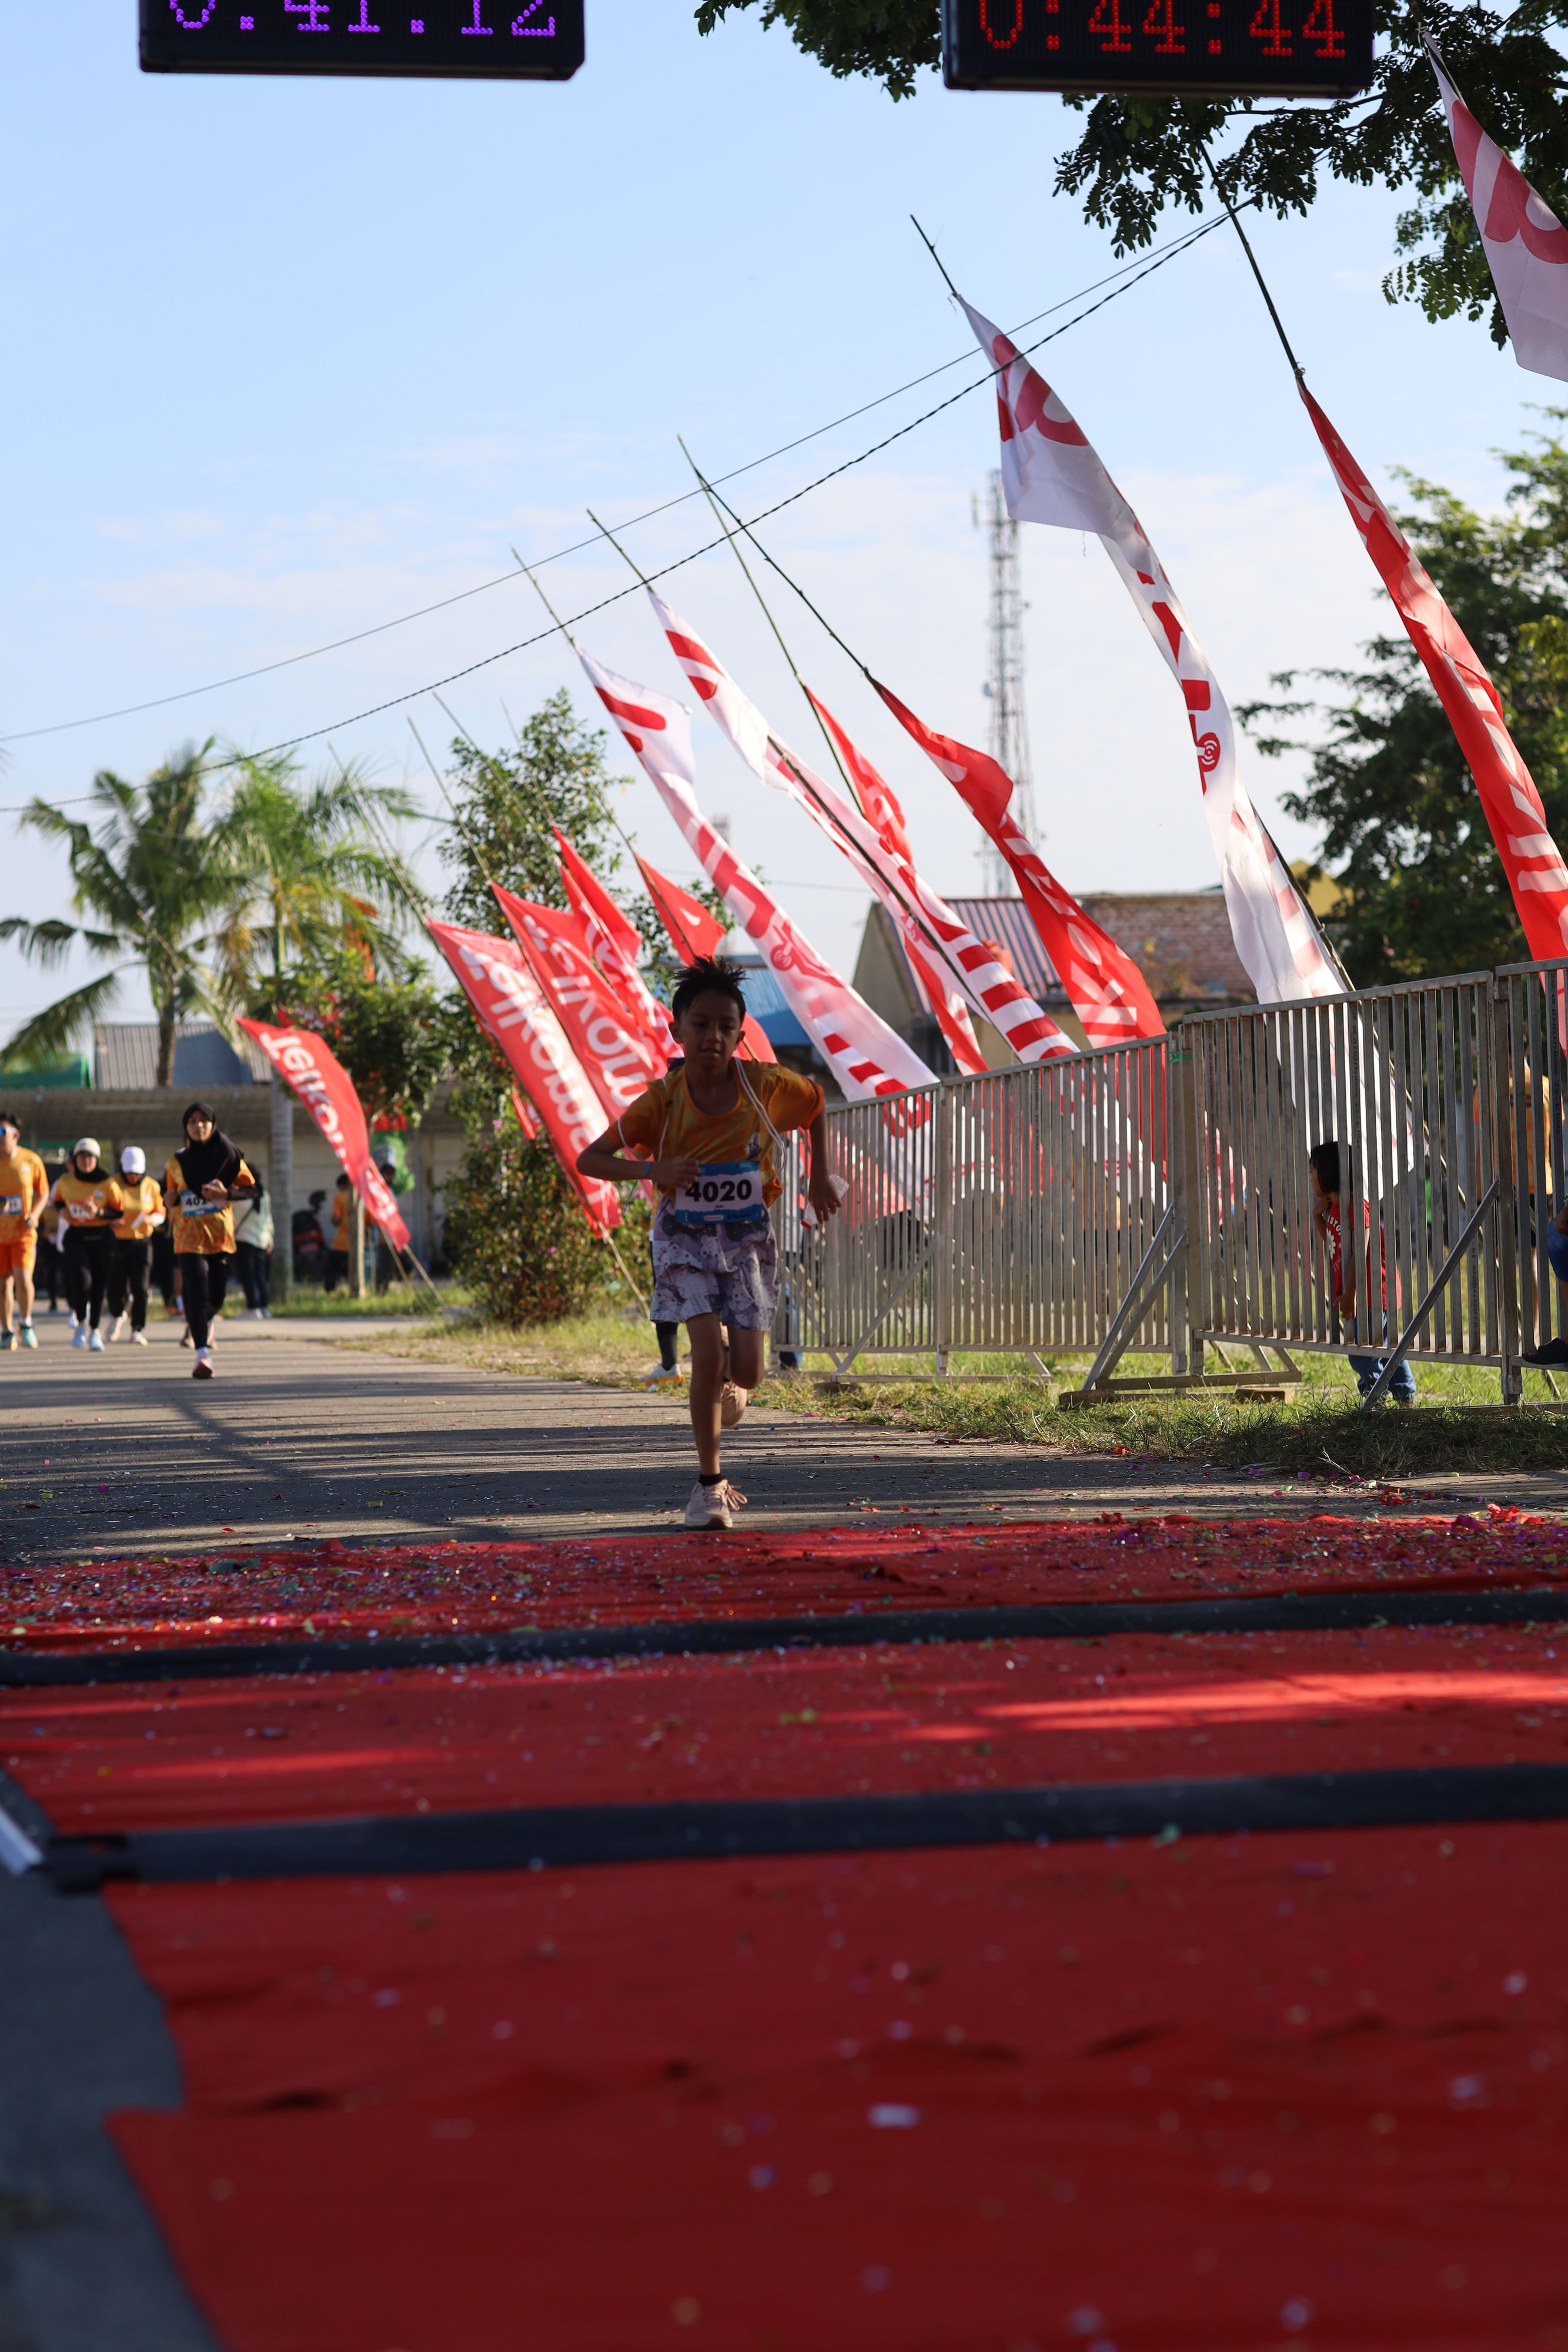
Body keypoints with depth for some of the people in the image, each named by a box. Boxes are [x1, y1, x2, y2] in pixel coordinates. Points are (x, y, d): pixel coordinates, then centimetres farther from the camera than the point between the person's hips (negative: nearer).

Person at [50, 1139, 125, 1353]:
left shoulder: (107, 1184, -5)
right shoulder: (65, 1182, 2)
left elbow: (119, 1212, -1)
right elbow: (56, 1199, 21)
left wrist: (99, 1212, -17)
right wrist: (62, 1210, 0)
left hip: (101, 1237, 0)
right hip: (76, 1237, 0)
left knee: (99, 1285, 4)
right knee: (81, 1280, -18)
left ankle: (95, 1330, 21)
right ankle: (81, 1323, 3)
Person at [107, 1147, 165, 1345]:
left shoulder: (151, 1187, 3)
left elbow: (160, 1214, 11)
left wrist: (151, 1219, -12)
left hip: (142, 1244, 1)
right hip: (117, 1243, -1)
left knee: (140, 1289, -10)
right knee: (116, 1289, -2)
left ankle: (138, 1330, 1)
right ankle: (118, 1316, 31)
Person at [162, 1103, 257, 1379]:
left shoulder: (229, 1156, 3)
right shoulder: (177, 1162, 7)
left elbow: (251, 1188, 5)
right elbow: (170, 1195, 18)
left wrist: (227, 1194, -13)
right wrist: (171, 1200, -6)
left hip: (221, 1234, 1)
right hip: (189, 1235, -1)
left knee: (216, 1297, 5)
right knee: (196, 1292, -16)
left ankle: (205, 1320, 43)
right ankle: (203, 1353, -20)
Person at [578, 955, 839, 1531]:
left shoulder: (765, 1085, -12)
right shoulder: (662, 1100, -16)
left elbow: (816, 1104, 10)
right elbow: (589, 1159, -15)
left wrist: (820, 1177, 4)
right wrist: (653, 1169, -31)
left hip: (747, 1237, 2)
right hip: (685, 1236, -2)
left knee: (745, 1372, -3)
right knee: (709, 1351, -19)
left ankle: (723, 1392, 38)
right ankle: (710, 1484, -5)